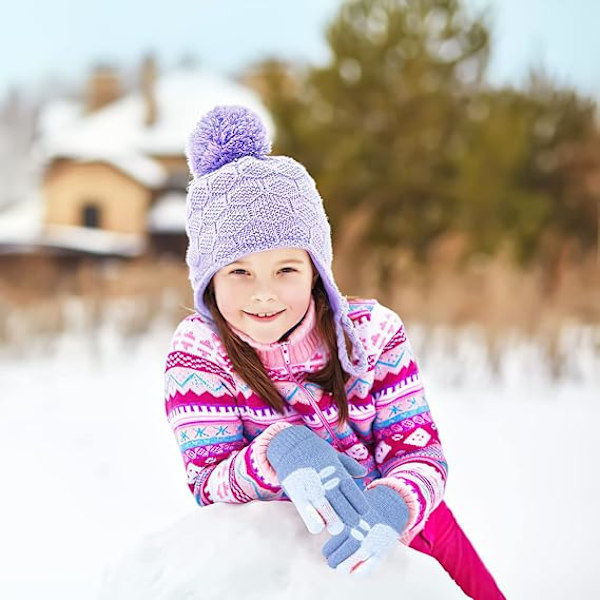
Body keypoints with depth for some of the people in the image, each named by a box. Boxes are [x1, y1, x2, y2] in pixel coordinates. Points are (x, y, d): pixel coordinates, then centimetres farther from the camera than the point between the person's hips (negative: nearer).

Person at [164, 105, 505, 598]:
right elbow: (208, 485, -18)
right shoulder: (199, 351, -13)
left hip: (401, 529, 0)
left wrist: (393, 505, -39)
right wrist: (277, 451, -40)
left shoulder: (372, 332, -10)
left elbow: (420, 451, -15)